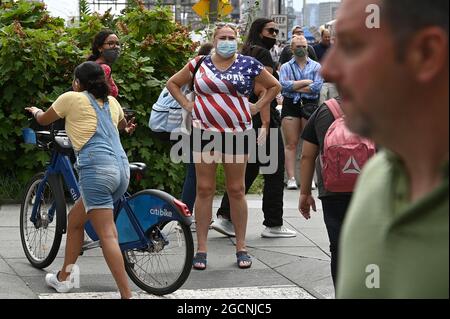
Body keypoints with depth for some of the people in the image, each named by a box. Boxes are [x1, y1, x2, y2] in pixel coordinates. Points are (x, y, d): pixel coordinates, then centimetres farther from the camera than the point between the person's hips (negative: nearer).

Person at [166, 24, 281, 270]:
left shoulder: (248, 64, 2)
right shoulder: (199, 64, 6)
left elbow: (274, 86, 11)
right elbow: (172, 83, 17)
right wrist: (188, 105, 4)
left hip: (237, 133, -1)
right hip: (204, 132, 1)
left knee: (236, 190, 5)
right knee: (204, 189, 1)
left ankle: (241, 247, 12)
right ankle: (201, 247, 6)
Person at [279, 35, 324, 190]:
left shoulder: (316, 66, 10)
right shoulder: (286, 67, 12)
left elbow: (317, 87, -6)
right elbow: (284, 84, -7)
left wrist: (294, 87, -5)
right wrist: (306, 82, -7)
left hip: (310, 106, 0)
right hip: (290, 106, 0)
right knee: (291, 143, -4)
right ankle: (291, 178, -6)